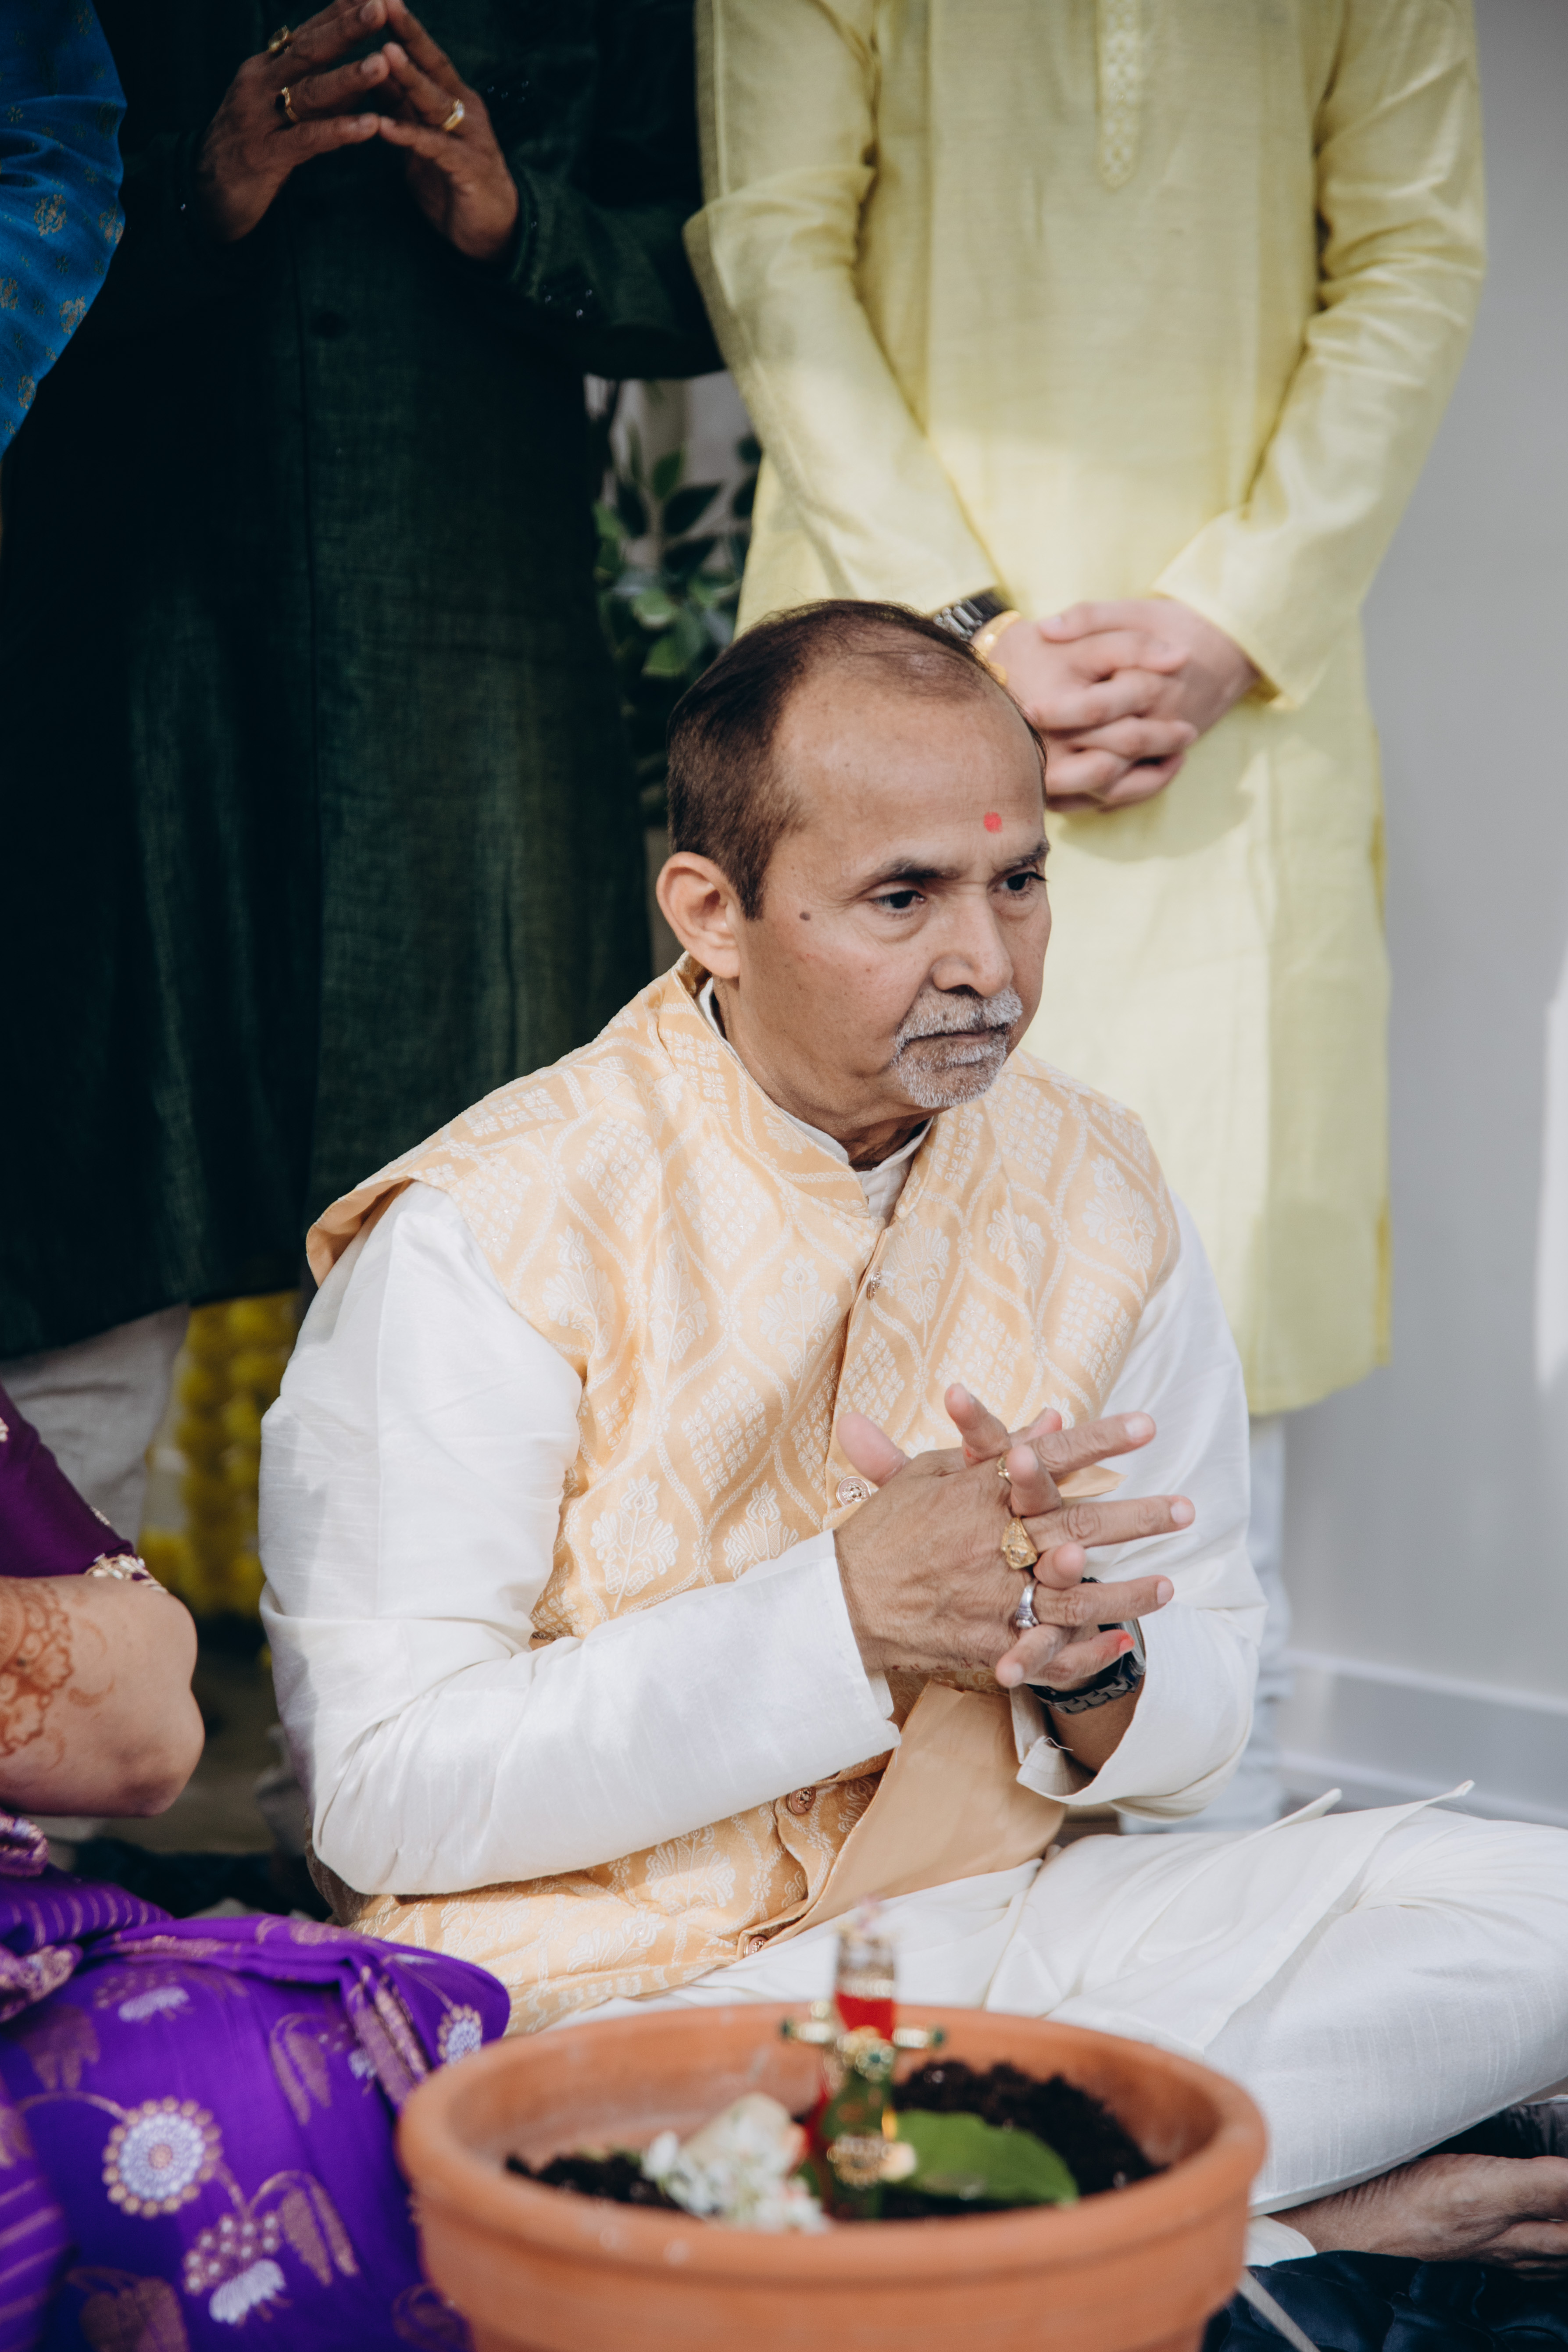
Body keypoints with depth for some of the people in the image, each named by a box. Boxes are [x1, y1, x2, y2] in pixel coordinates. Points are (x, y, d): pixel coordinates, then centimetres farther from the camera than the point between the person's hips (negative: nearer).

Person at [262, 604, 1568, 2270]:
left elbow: (1203, 1712, 9)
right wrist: (845, 1616, -25)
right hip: (605, 1986, -5)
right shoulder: (482, 1240, -14)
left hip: (988, 1927, 5)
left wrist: (1091, 1668, -16)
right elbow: (383, 1795, -18)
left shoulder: (1092, 1187, 3)